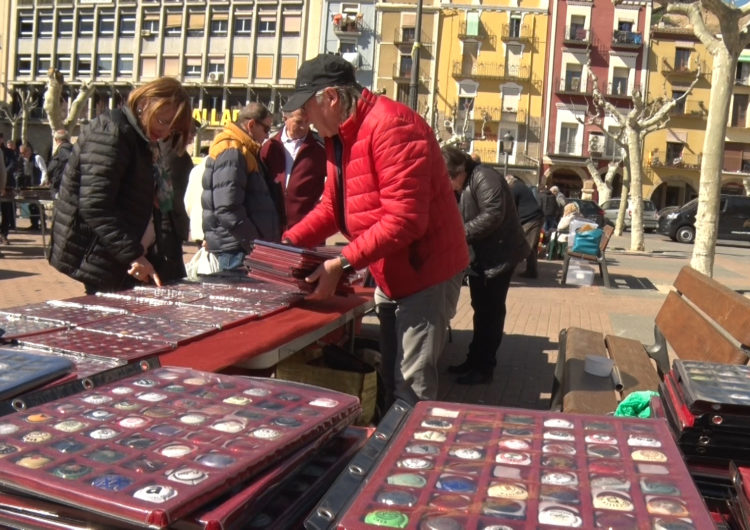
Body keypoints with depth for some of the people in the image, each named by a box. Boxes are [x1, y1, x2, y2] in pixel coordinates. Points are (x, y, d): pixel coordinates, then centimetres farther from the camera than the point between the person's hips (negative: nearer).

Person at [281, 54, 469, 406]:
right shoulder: (338, 136, 8)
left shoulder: (390, 126, -23)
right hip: (390, 275, 10)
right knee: (391, 380, 19)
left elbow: (404, 218, -29)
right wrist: (288, 242, -4)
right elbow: (331, 205, 11)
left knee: (411, 386, -7)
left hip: (425, 271, -10)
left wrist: (343, 263, -29)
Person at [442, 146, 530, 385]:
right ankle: (474, 360, 26)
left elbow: (493, 215, -29)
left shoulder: (484, 178, -19)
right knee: (480, 310, 16)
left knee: (491, 312, -2)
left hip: (498, 255, -10)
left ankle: (484, 368, 6)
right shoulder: (461, 187, 12)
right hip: (479, 257, 10)